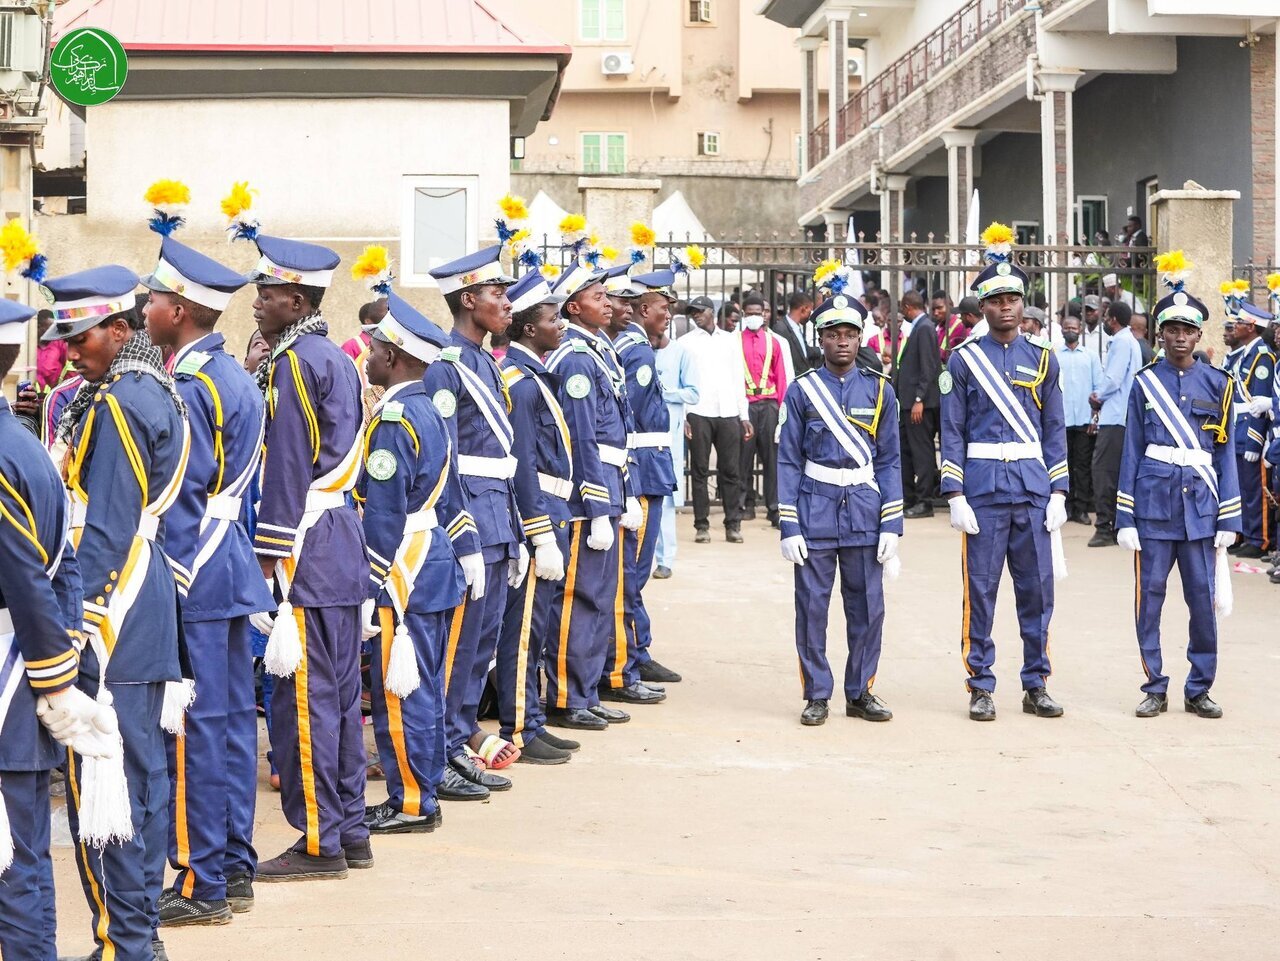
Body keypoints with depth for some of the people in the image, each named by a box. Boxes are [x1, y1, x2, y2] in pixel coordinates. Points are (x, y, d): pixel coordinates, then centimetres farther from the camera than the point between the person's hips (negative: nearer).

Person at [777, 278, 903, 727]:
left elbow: (889, 461, 7)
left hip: (865, 512, 1)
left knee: (868, 607, 4)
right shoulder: (802, 391, 1)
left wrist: (891, 524, -1)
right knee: (812, 607, 1)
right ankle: (817, 695, 12)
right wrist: (789, 527, -6)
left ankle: (860, 692, 17)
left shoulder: (879, 390, 6)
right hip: (815, 513, -1)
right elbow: (788, 462, 1)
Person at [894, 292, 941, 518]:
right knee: (905, 449, 13)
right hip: (909, 400, 10)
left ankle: (924, 502, -1)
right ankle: (907, 497, 20)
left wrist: (919, 400, -22)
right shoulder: (918, 328, 16)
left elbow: (928, 367, -19)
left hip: (920, 403, -10)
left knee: (921, 450, -5)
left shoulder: (925, 329, -13)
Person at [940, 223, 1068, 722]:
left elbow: (1054, 430, 10)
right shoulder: (964, 360, 1)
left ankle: (1036, 685, 15)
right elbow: (952, 432, 0)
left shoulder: (1042, 358, 9)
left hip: (1033, 488, 3)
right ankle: (981, 688, 9)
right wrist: (955, 496, -8)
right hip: (982, 488, -2)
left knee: (1037, 590, 5)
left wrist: (1058, 492, 2)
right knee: (980, 591, 1)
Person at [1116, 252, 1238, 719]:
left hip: (1200, 506, 1)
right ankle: (1155, 688, 13)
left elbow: (1225, 453, 7)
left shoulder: (1216, 384, 6)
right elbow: (1132, 452, 4)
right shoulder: (1145, 383, 4)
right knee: (1149, 599, 2)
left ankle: (1199, 690, 14)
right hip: (1154, 503, 0)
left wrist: (1228, 519, 2)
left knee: (1203, 600, 2)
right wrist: (1126, 518, 0)